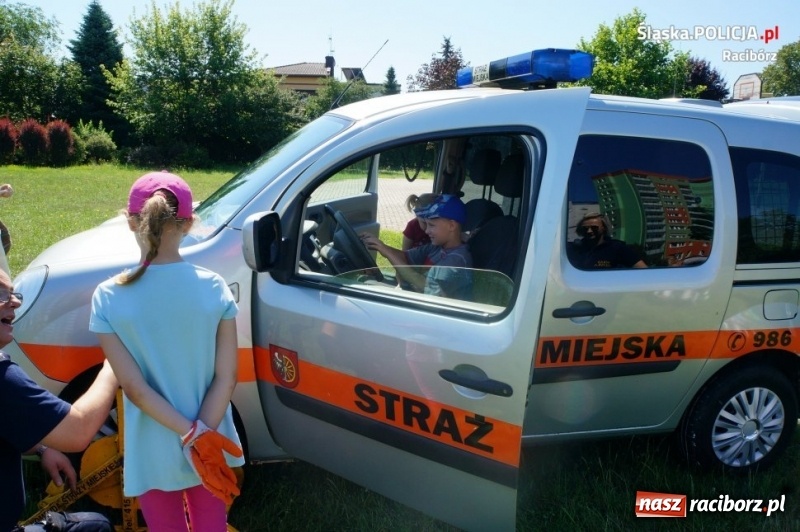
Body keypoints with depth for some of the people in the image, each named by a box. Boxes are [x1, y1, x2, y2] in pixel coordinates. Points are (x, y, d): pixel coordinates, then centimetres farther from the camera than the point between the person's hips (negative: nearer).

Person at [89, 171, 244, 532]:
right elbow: (226, 378, -13)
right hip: (213, 446, 1)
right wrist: (201, 436, -14)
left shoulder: (108, 298, -15)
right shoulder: (214, 288, -12)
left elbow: (134, 387, -17)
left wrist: (192, 435, -16)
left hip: (154, 454, -1)